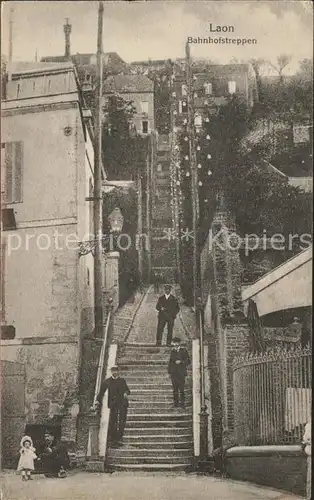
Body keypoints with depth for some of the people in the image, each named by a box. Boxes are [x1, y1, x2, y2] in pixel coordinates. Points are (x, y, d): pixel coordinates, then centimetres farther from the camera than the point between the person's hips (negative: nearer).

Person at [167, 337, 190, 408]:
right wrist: (169, 371, 11)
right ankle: (176, 402, 13)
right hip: (173, 373, 4)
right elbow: (170, 361, 18)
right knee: (175, 388, 6)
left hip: (181, 373, -4)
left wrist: (180, 362, -16)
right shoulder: (172, 351, 13)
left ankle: (182, 403, -1)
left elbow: (188, 361, -1)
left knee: (181, 388, -8)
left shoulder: (183, 350, 1)